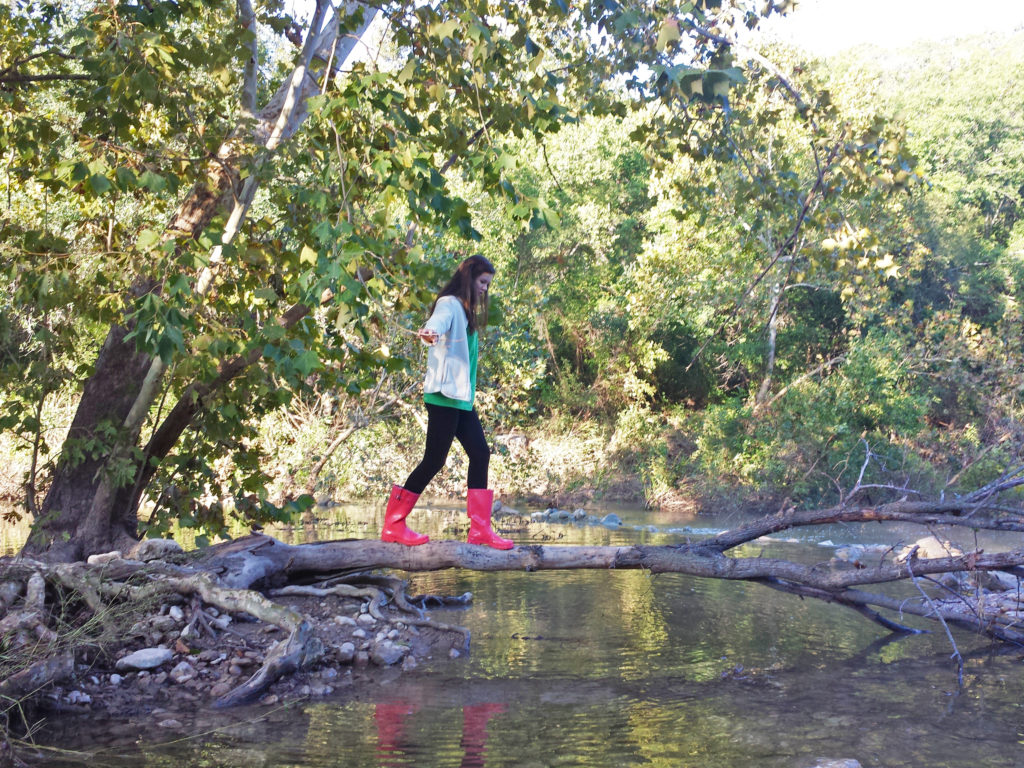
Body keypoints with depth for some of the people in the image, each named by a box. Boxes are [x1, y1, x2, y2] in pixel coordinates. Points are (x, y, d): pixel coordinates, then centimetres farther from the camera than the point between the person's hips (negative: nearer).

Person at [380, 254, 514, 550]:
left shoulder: (467, 310, 19)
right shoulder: (449, 304, -9)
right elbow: (437, 322, -32)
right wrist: (428, 334, -54)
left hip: (462, 397, 10)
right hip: (445, 393, -10)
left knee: (480, 454, 3)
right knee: (434, 460, -8)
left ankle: (480, 529, 5)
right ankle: (393, 525, 0)